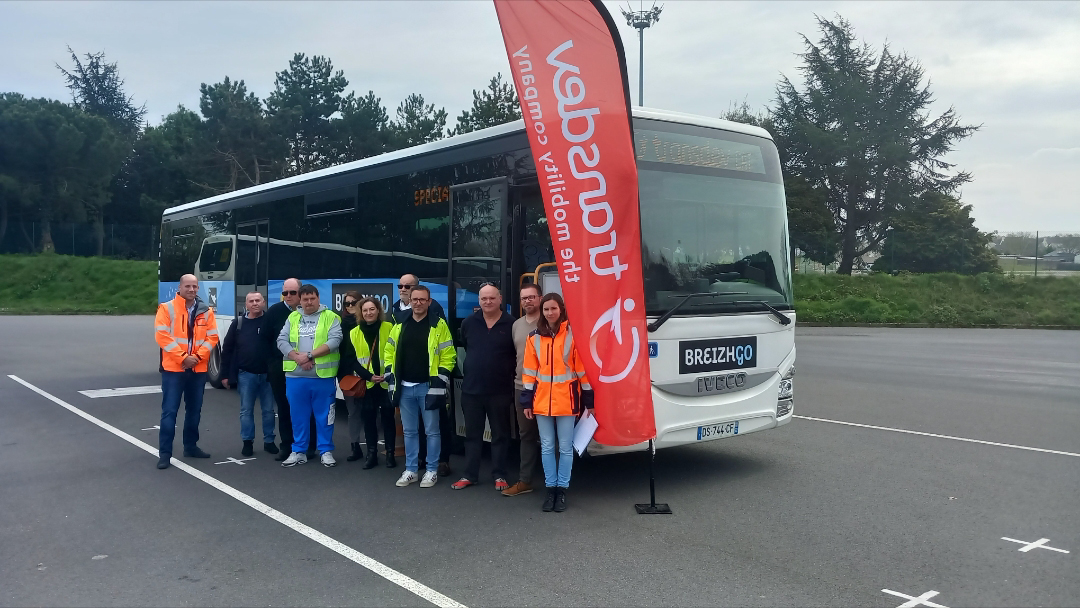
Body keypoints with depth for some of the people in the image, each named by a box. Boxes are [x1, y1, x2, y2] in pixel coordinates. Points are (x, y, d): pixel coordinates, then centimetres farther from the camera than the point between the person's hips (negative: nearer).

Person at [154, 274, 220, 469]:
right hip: (173, 368, -4)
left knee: (194, 410, 14)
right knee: (169, 411, -4)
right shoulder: (167, 308, -4)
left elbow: (212, 337, 5)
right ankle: (164, 453, 0)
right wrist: (183, 357, -16)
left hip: (198, 369, 4)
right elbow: (162, 336, -12)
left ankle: (190, 446, 27)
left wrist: (199, 356, -11)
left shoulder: (206, 311, 7)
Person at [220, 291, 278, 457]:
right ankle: (247, 442, 17)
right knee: (246, 410, 7)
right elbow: (227, 349, 6)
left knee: (268, 410, 7)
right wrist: (225, 374, 3)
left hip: (267, 374, -1)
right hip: (245, 375, 1)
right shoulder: (238, 323, 4)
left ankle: (269, 441, 18)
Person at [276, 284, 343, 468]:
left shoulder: (330, 317, 1)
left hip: (323, 376, -3)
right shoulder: (292, 318, 12)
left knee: (324, 415, 4)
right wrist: (298, 357, -12)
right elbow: (282, 341, 3)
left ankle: (326, 451, 15)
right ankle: (298, 452, 21)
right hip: (295, 376, 3)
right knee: (298, 416, 11)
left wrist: (310, 355, -17)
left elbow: (334, 341, -12)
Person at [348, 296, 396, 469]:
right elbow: (353, 360, 0)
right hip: (366, 383, 2)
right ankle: (371, 454, 15)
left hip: (387, 382, -2)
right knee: (368, 418, 6)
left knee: (388, 417, 3)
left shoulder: (389, 328, -2)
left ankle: (390, 454, 12)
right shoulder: (354, 333, 4)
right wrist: (369, 376, -12)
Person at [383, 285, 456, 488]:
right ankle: (410, 470, 21)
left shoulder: (439, 325, -5)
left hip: (428, 387, -4)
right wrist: (390, 377, 5)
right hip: (405, 387, 4)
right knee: (409, 431, 12)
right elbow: (389, 352, 14)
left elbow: (449, 356, -6)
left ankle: (432, 471, 13)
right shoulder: (400, 326, 8)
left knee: (432, 431, 4)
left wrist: (440, 381, -12)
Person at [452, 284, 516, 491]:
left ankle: (499, 476, 18)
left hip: (500, 391, -3)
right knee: (472, 434, 12)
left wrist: (509, 373, -3)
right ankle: (469, 475, 22)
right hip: (471, 389, 3)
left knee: (500, 435, 7)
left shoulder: (511, 324, -7)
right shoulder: (468, 323, 2)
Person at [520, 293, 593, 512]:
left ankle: (562, 489, 15)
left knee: (565, 447, 4)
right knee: (547, 447, 8)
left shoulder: (573, 335, -4)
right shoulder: (534, 338, 5)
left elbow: (583, 368, -2)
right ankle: (551, 488, 18)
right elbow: (529, 372, 8)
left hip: (567, 400, -3)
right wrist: (526, 401, 4)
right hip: (542, 401, 3)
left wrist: (589, 401, -3)